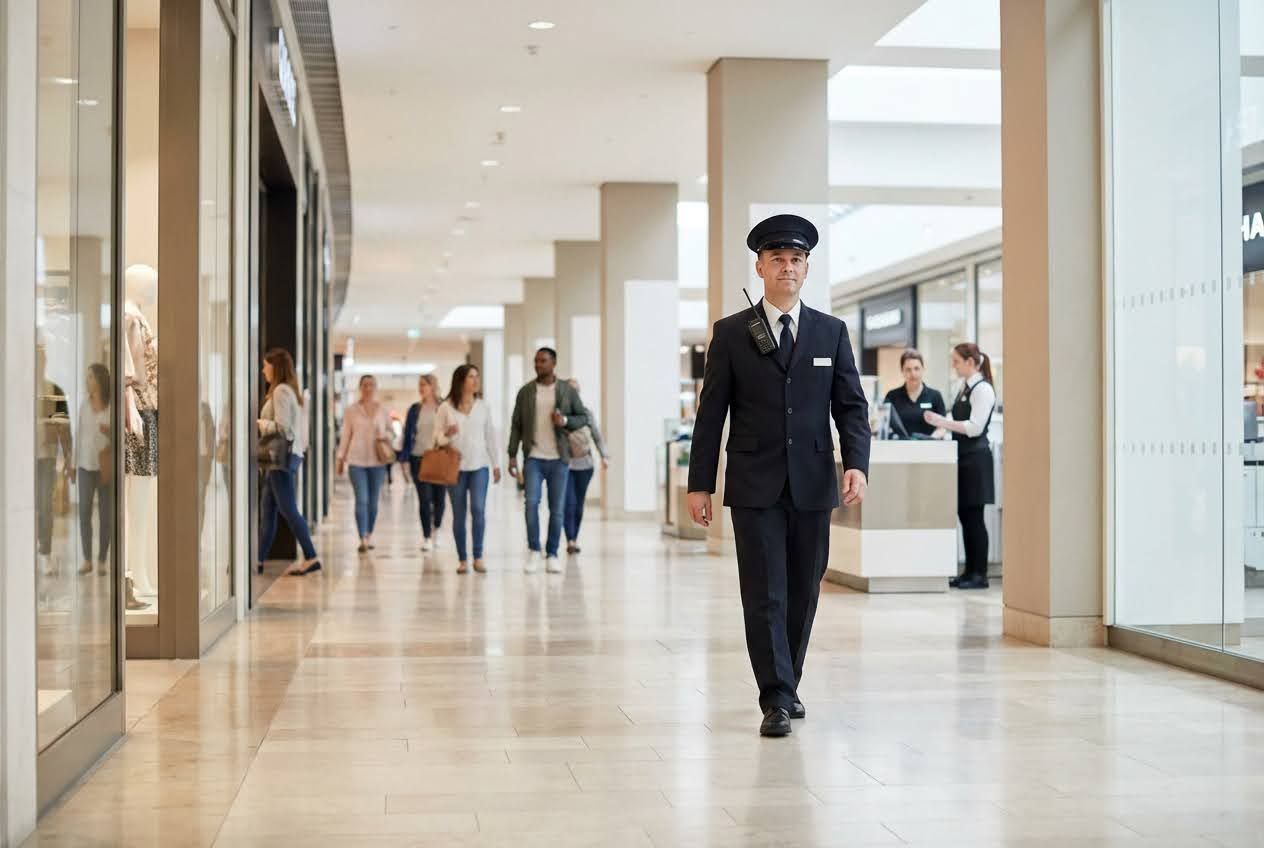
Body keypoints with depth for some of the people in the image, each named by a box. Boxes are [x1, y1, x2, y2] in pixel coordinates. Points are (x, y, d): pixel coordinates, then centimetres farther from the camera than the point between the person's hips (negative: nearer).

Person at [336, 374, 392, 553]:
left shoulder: (382, 410, 6)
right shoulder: (351, 410, 3)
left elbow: (390, 430, 16)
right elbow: (346, 435, 7)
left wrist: (386, 436, -7)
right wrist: (341, 458, 6)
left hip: (377, 460, 2)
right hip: (357, 460, -2)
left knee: (373, 501, 8)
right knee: (361, 500, -9)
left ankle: (370, 536, 22)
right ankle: (362, 539, -10)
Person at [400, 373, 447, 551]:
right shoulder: (415, 409, 7)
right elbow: (407, 434, 9)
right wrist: (404, 458, 4)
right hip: (419, 459, 1)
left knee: (438, 497, 6)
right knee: (424, 498, -5)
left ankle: (436, 530, 31)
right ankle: (426, 538, 2)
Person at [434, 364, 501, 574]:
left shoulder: (483, 407, 7)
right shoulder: (446, 408, 1)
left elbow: (490, 436, 11)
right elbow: (437, 435, 4)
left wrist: (496, 464, 12)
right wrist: (447, 434, -19)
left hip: (479, 466, 1)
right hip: (455, 466, -1)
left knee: (478, 509, -13)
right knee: (459, 514, 3)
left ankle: (478, 557, -5)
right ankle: (462, 560, 10)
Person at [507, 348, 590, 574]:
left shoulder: (568, 391, 3)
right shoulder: (525, 392, 4)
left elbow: (583, 417, 9)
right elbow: (516, 425, 6)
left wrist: (565, 421, -12)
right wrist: (512, 455, 1)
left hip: (559, 459, 0)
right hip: (533, 458, 0)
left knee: (557, 509, 3)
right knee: (531, 502, -15)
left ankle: (552, 554, 14)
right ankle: (533, 550, 2)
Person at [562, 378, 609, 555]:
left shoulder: (586, 413, 7)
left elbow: (597, 436, 10)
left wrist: (604, 456, 0)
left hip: (584, 464, 3)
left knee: (579, 505, 8)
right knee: (569, 503, -12)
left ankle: (575, 539, 20)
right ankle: (570, 540, -12)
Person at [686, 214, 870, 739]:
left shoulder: (831, 332, 8)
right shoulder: (731, 333, 3)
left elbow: (851, 405, 5)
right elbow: (711, 412, 2)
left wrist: (856, 464, -11)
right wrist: (700, 483, -2)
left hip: (812, 483, 2)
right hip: (755, 485, -2)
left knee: (803, 592, 10)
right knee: (765, 594, -6)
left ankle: (787, 685, 25)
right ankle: (776, 700, -5)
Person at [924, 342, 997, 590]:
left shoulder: (983, 389, -12)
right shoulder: (965, 388, 15)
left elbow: (974, 427, -19)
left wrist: (942, 422, -22)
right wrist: (941, 425, 3)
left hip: (975, 458, -9)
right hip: (963, 458, 9)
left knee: (973, 516, -5)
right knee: (964, 515, 10)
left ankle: (979, 574, 1)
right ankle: (970, 571, 15)